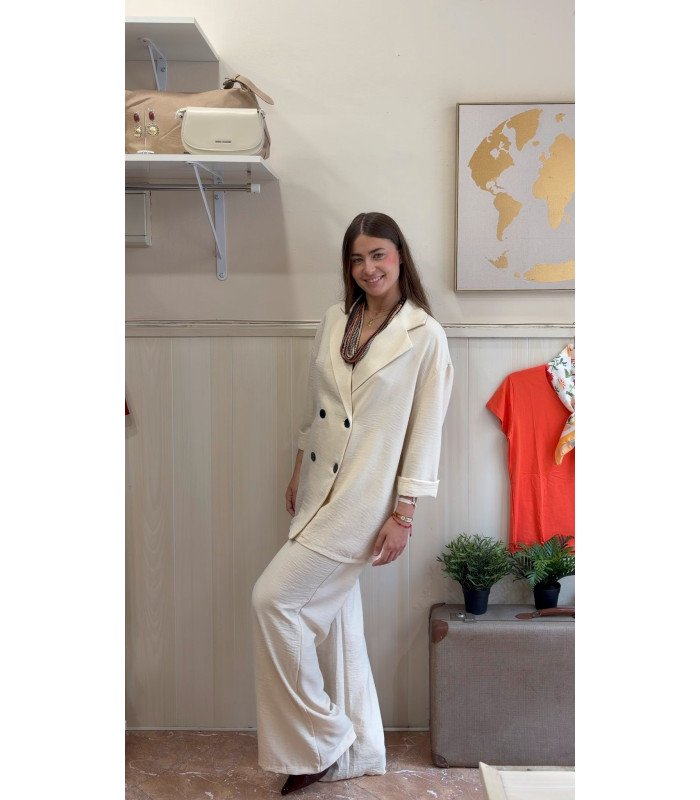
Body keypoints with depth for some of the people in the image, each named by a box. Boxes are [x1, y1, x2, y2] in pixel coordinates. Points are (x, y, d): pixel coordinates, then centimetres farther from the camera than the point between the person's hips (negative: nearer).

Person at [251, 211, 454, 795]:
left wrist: (403, 514, -12)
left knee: (273, 597, -11)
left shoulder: (426, 336, -10)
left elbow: (425, 433, -10)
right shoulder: (334, 322, 8)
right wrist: (299, 472, 17)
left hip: (365, 500, -7)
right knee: (333, 613, 13)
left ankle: (323, 737, 8)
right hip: (319, 491, 7)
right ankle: (358, 752, 31)